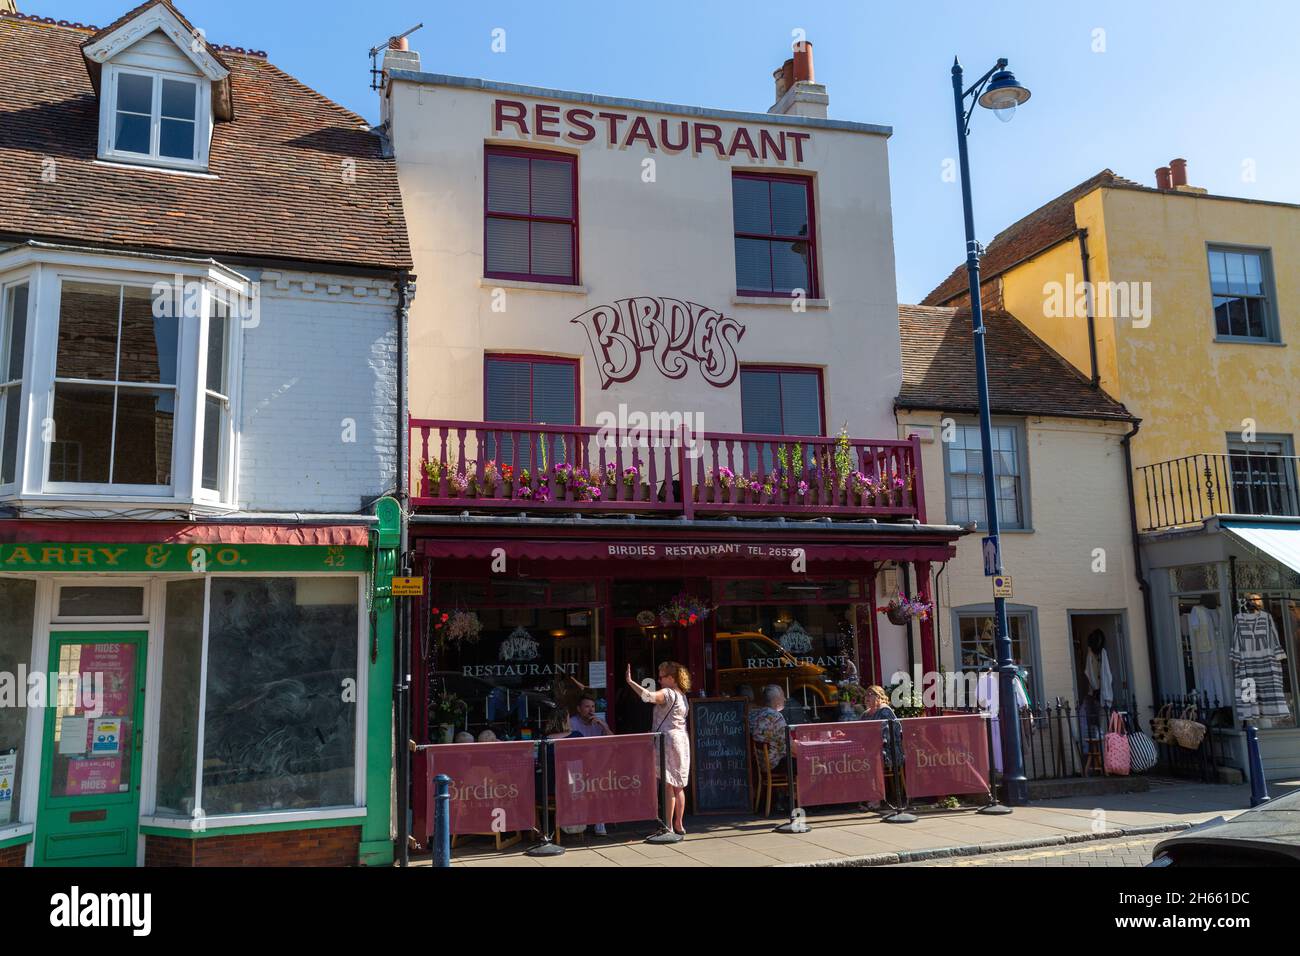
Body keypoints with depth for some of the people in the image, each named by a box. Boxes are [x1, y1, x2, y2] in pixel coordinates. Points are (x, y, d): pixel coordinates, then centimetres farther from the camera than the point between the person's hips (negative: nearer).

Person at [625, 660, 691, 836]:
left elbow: (648, 696, -30)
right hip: (682, 740, 9)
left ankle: (668, 826, -5)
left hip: (668, 740, -9)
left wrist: (630, 681, -26)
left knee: (668, 785, -7)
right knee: (678, 786, 13)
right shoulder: (682, 696, 16)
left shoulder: (668, 694, -12)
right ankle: (679, 825, 17)